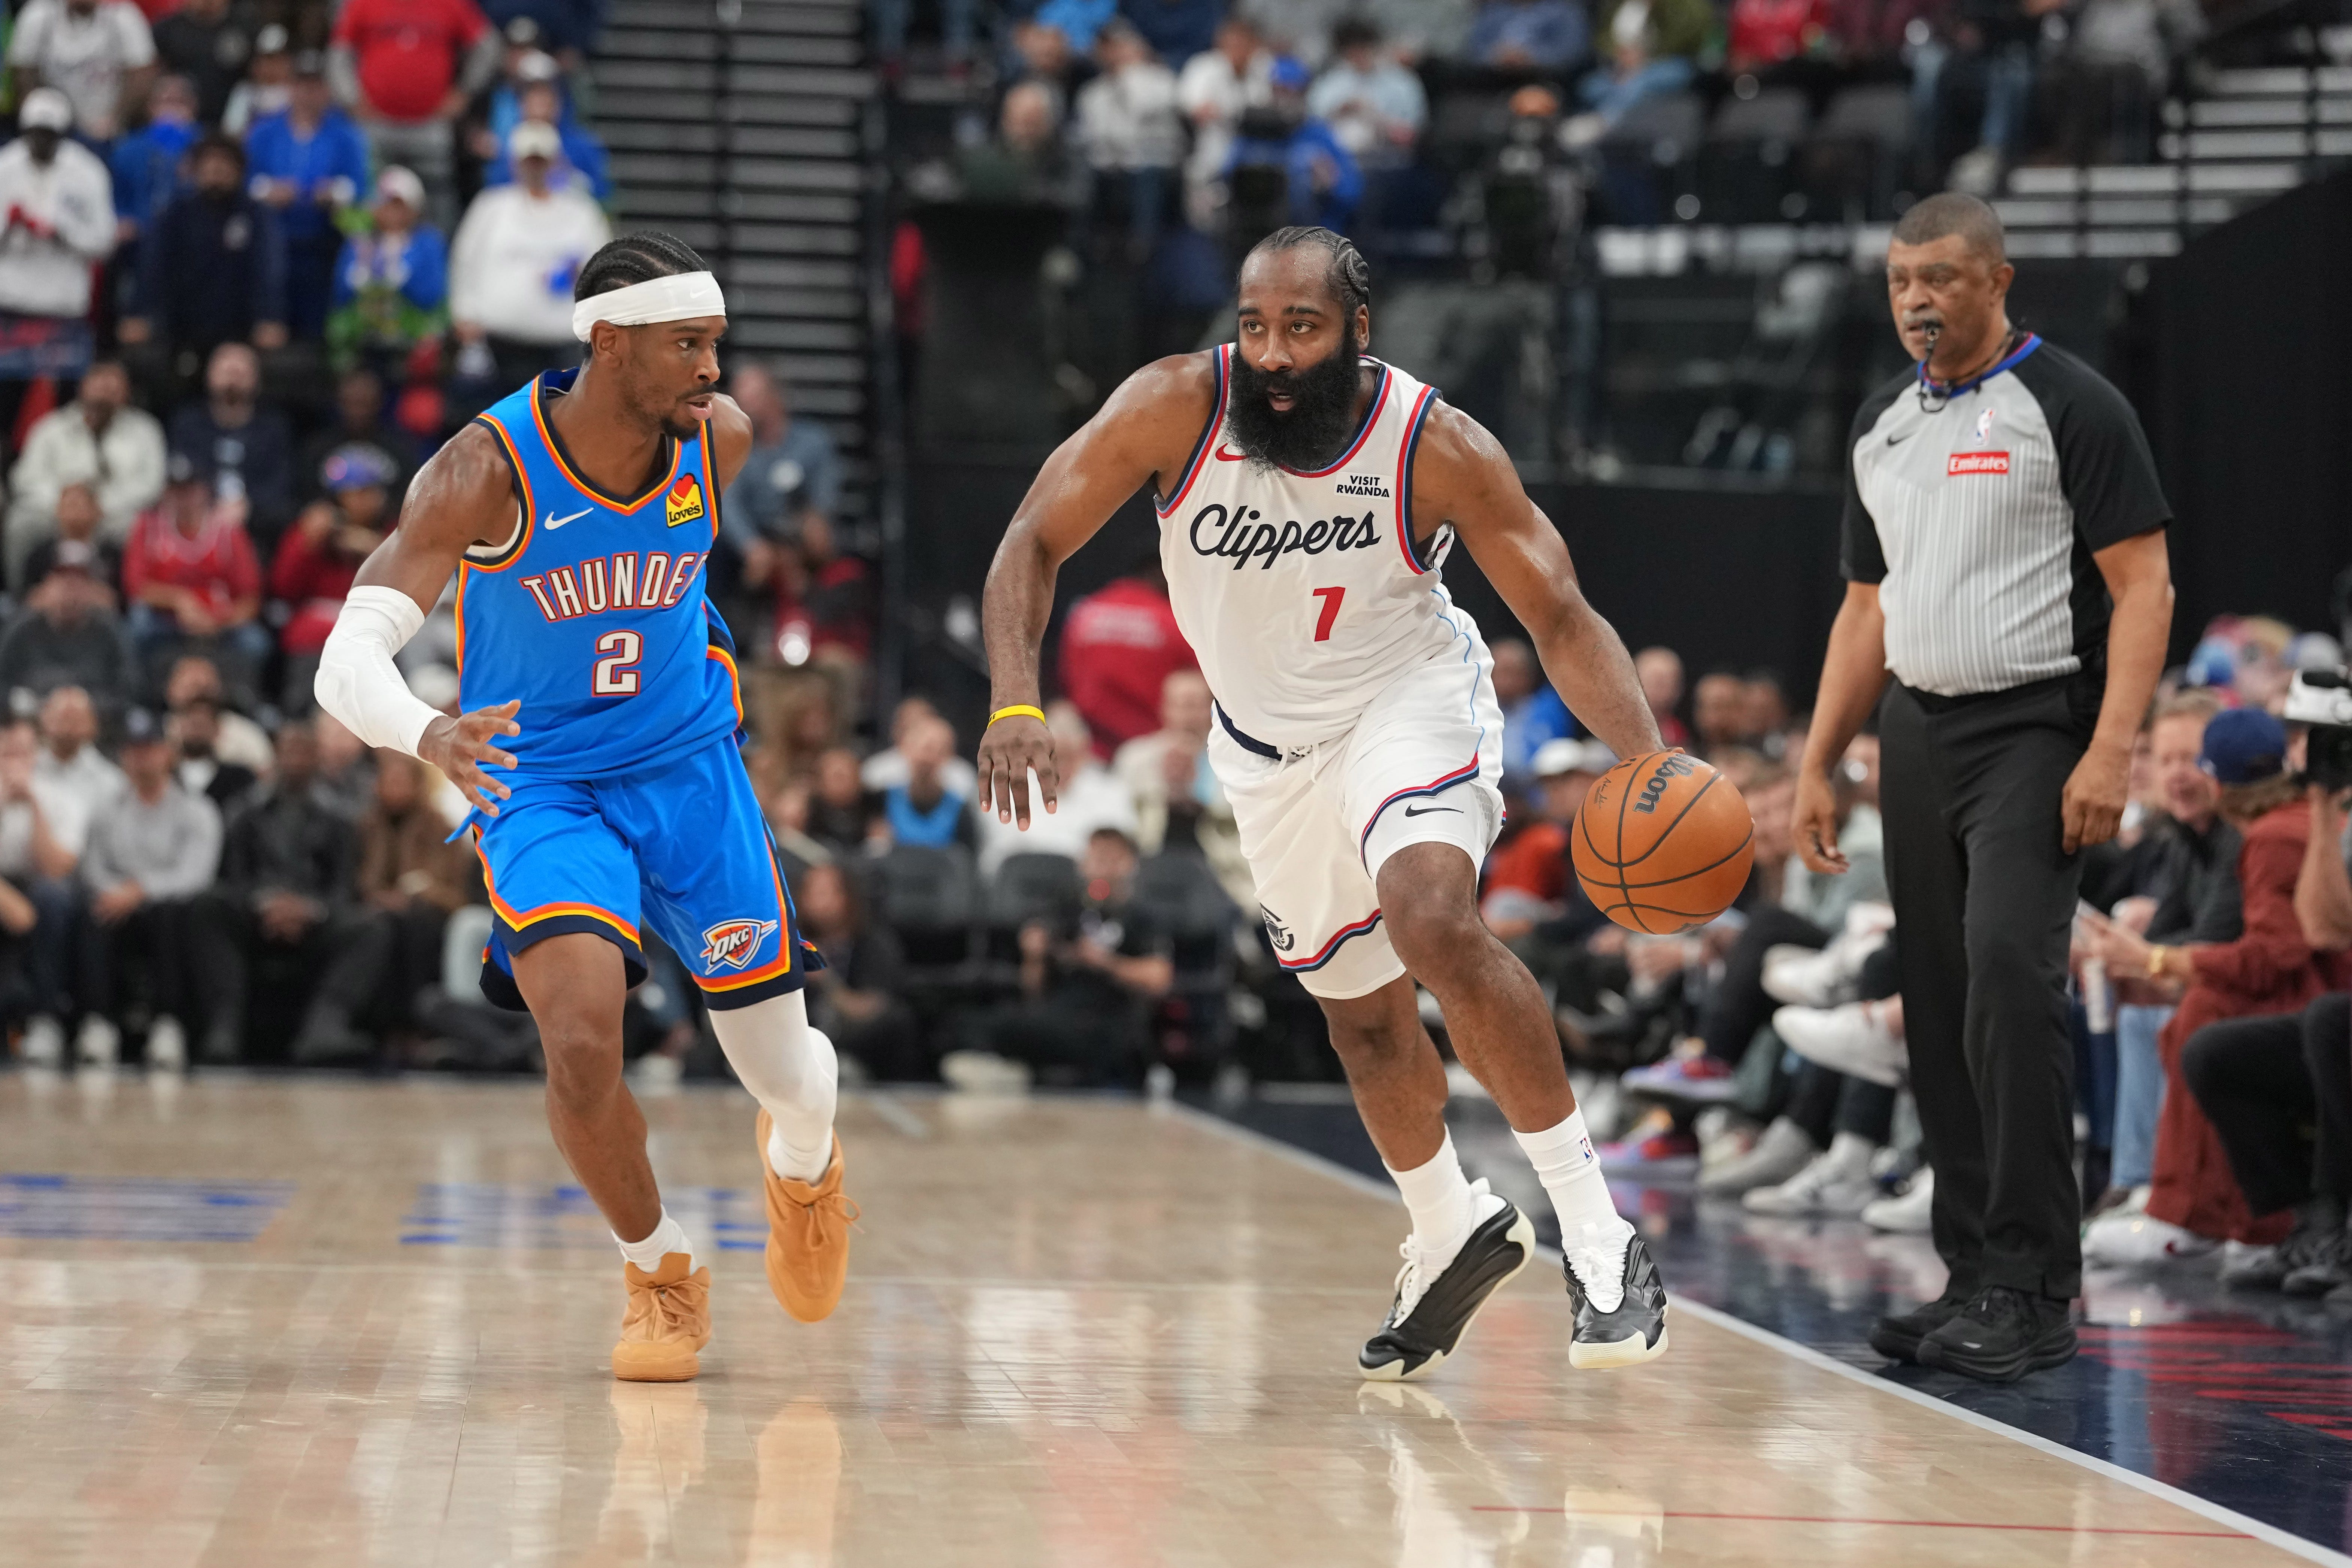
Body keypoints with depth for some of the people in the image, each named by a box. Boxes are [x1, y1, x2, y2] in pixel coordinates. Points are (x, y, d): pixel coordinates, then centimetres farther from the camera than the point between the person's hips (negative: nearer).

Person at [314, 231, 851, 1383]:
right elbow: (348, 663, -32)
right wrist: (430, 736, -51)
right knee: (581, 1045, -24)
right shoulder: (487, 470, -25)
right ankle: (661, 1275, 4)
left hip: (688, 765, 3)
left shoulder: (718, 438, -13)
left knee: (787, 1077, 4)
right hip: (539, 780, -3)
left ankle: (802, 1163, 44)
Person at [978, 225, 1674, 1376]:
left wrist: (1651, 765, -35)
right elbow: (1034, 544, -17)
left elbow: (1561, 620, -20)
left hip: (1409, 701, -4)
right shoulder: (1178, 406, -23)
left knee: (1433, 920, -31)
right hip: (1269, 740, 4)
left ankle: (1596, 1233, -24)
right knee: (1360, 1012, 15)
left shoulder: (1438, 448, -25)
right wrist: (1014, 706, -33)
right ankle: (1451, 1235, 42)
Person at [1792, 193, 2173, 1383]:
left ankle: (2034, 1293, -18)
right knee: (1939, 1006, 6)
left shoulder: (2069, 407, -7)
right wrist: (1817, 767, 13)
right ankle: (1975, 1281, 13)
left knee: (2009, 973, -20)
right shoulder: (1881, 427, 14)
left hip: (2034, 731, -7)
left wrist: (2110, 753, -20)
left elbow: (2144, 586, -10)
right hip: (1917, 734, 7)